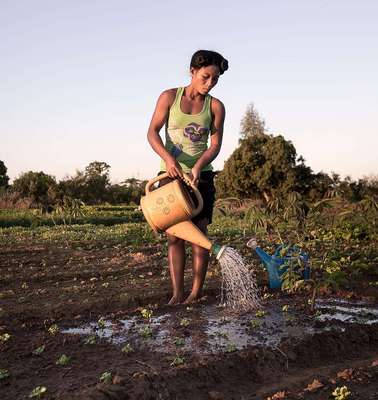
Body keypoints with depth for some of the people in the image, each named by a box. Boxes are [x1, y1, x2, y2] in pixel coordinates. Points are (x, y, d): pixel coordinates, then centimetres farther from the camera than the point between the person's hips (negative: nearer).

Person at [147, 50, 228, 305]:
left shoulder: (216, 106, 2)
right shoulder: (169, 97, 2)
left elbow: (215, 144, -2)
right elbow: (153, 132, -3)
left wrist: (198, 166, -21)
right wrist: (168, 157, -21)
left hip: (201, 176, 0)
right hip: (171, 175, 0)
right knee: (175, 236, 0)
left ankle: (196, 292, 6)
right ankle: (177, 294, 4)